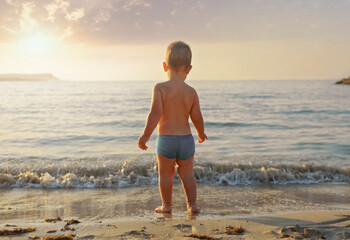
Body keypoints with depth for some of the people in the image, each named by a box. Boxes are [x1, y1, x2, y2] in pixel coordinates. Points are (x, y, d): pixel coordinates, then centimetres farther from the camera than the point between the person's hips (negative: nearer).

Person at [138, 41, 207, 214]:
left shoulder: (160, 88, -11)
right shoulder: (191, 92, -3)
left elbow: (156, 113, -18)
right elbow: (197, 118, 0)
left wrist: (145, 135, -11)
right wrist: (201, 133, 19)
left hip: (165, 139, -2)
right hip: (186, 139, 2)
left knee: (165, 174, 14)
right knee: (187, 174, 18)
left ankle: (166, 205, 23)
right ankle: (192, 204, 20)